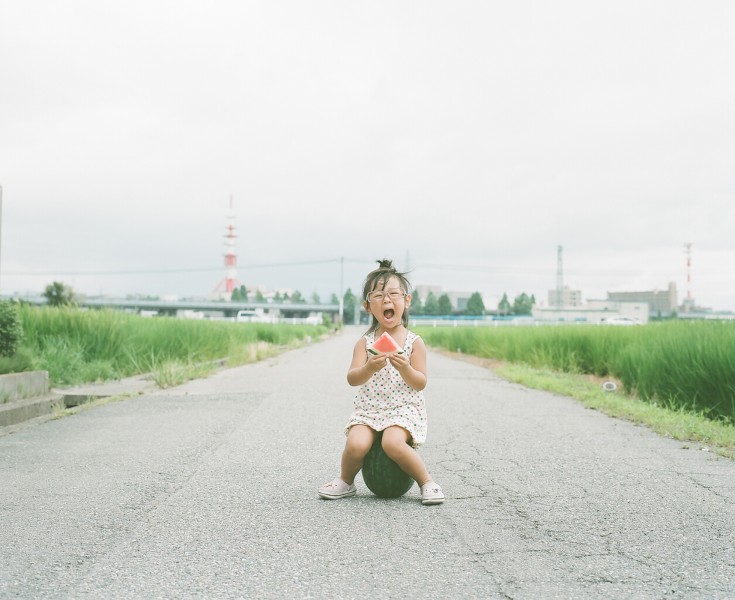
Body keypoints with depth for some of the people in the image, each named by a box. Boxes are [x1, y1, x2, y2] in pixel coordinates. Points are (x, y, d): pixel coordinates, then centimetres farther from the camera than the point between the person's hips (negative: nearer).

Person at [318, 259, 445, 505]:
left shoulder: (414, 342, -1)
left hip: (404, 408, -2)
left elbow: (420, 384, -4)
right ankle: (346, 481, 6)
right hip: (368, 409, 2)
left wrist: (405, 369, -25)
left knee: (393, 442, -31)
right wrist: (369, 368, -30)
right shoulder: (365, 342, 2)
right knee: (355, 444, -24)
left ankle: (426, 481, -10)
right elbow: (352, 379, -9)